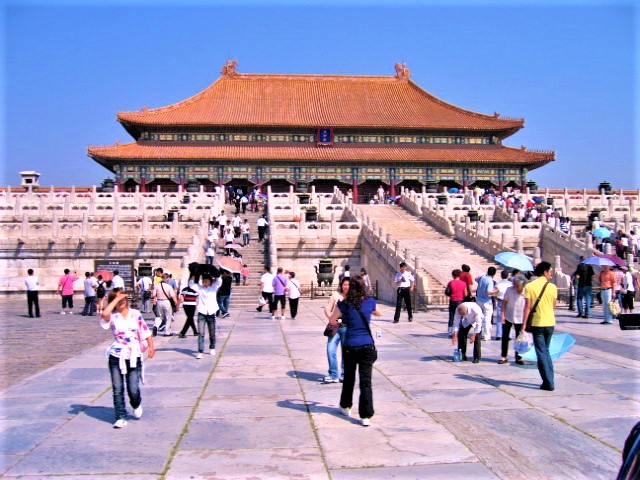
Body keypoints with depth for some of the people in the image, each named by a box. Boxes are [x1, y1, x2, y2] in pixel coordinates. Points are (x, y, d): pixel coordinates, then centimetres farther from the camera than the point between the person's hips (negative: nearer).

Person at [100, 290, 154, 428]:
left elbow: (146, 332, 9)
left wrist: (151, 346, -5)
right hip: (116, 356, 0)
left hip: (134, 357, 0)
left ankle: (137, 405, 31)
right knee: (117, 389, -1)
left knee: (133, 389, -2)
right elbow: (104, 314, -26)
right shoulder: (112, 317, -1)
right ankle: (120, 418, 11)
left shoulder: (135, 314, 6)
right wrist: (116, 298, -17)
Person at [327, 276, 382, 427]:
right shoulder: (370, 302, 0)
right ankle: (366, 416, -4)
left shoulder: (345, 305, -6)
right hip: (367, 346, 0)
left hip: (350, 346, 0)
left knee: (348, 378, 20)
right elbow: (379, 313, 22)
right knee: (366, 381, 0)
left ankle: (345, 407, 37)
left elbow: (331, 320, 8)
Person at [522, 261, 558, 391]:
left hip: (537, 323, -3)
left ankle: (548, 383, -2)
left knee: (541, 353, 2)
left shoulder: (529, 286, -9)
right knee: (546, 351, 19)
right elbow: (553, 305, 7)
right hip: (550, 322, 3)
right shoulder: (552, 286, -3)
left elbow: (527, 307, -12)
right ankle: (549, 380, 20)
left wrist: (524, 324, -8)